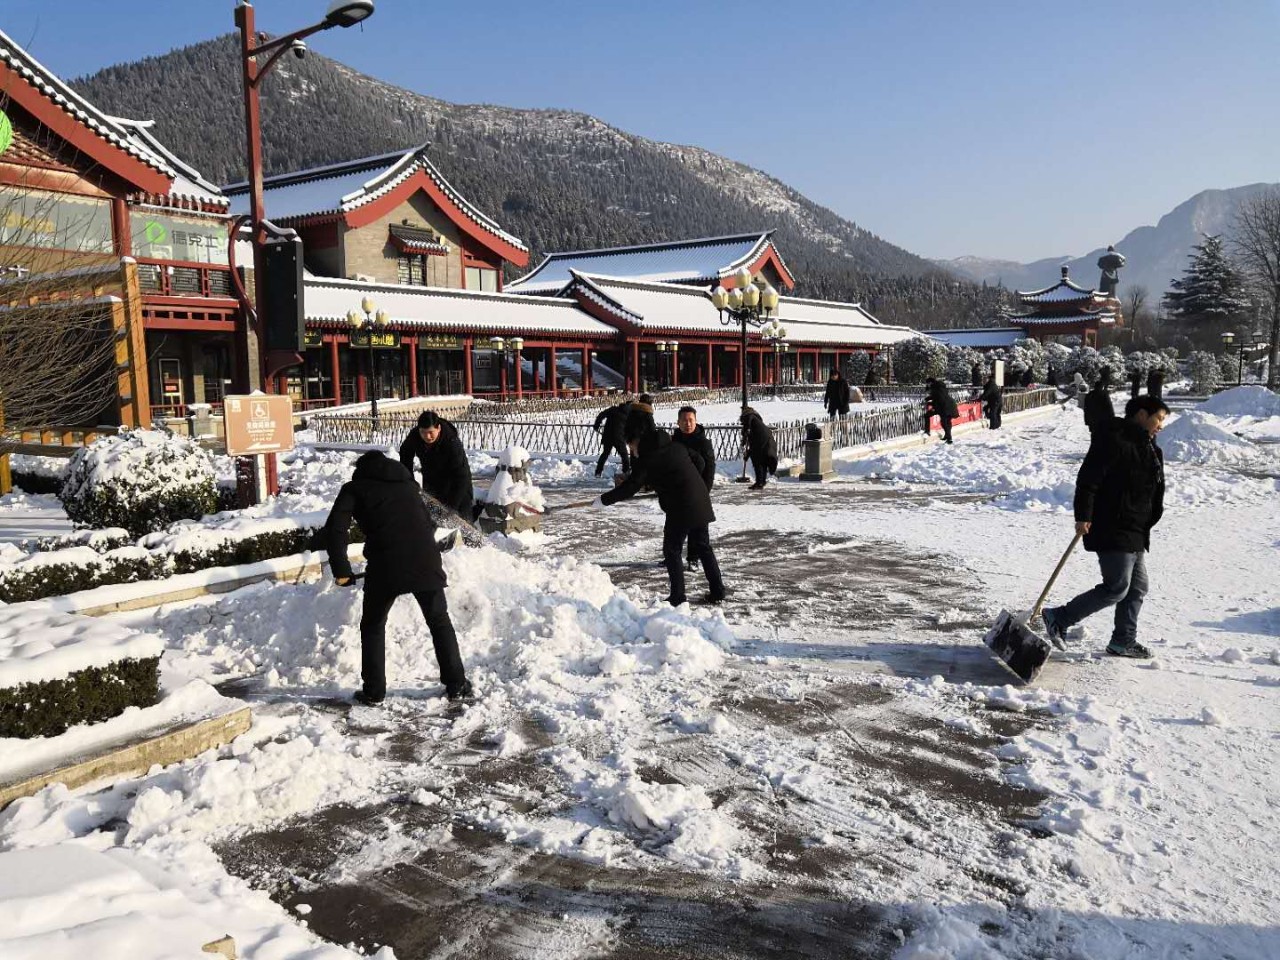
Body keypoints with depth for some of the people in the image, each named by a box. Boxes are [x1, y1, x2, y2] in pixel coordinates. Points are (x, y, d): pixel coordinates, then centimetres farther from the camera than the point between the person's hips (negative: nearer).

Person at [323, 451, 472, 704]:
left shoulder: (355, 488, 15)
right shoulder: (407, 484, 27)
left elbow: (334, 530, 1)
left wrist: (341, 570, 6)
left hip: (385, 565, -3)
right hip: (425, 560, 3)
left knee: (372, 627, 18)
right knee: (440, 622, 18)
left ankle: (373, 691, 20)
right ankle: (457, 686, 19)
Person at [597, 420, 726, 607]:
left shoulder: (647, 460, -10)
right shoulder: (676, 446, 11)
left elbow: (629, 487, -10)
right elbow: (699, 462, 18)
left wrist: (603, 500, 0)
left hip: (680, 509, -7)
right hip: (701, 503, 7)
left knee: (672, 551, 6)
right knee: (703, 547, 16)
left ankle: (677, 597, 6)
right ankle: (717, 591, 20)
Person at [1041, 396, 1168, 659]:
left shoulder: (1150, 448, 18)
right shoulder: (1113, 440, -14)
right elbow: (1088, 479, -20)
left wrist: (1147, 523, 23)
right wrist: (1083, 516, -24)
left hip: (1135, 533, 10)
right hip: (1112, 530, -10)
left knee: (1137, 587, 12)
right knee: (1117, 588, -12)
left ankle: (1123, 641, 22)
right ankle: (1058, 619, -4)